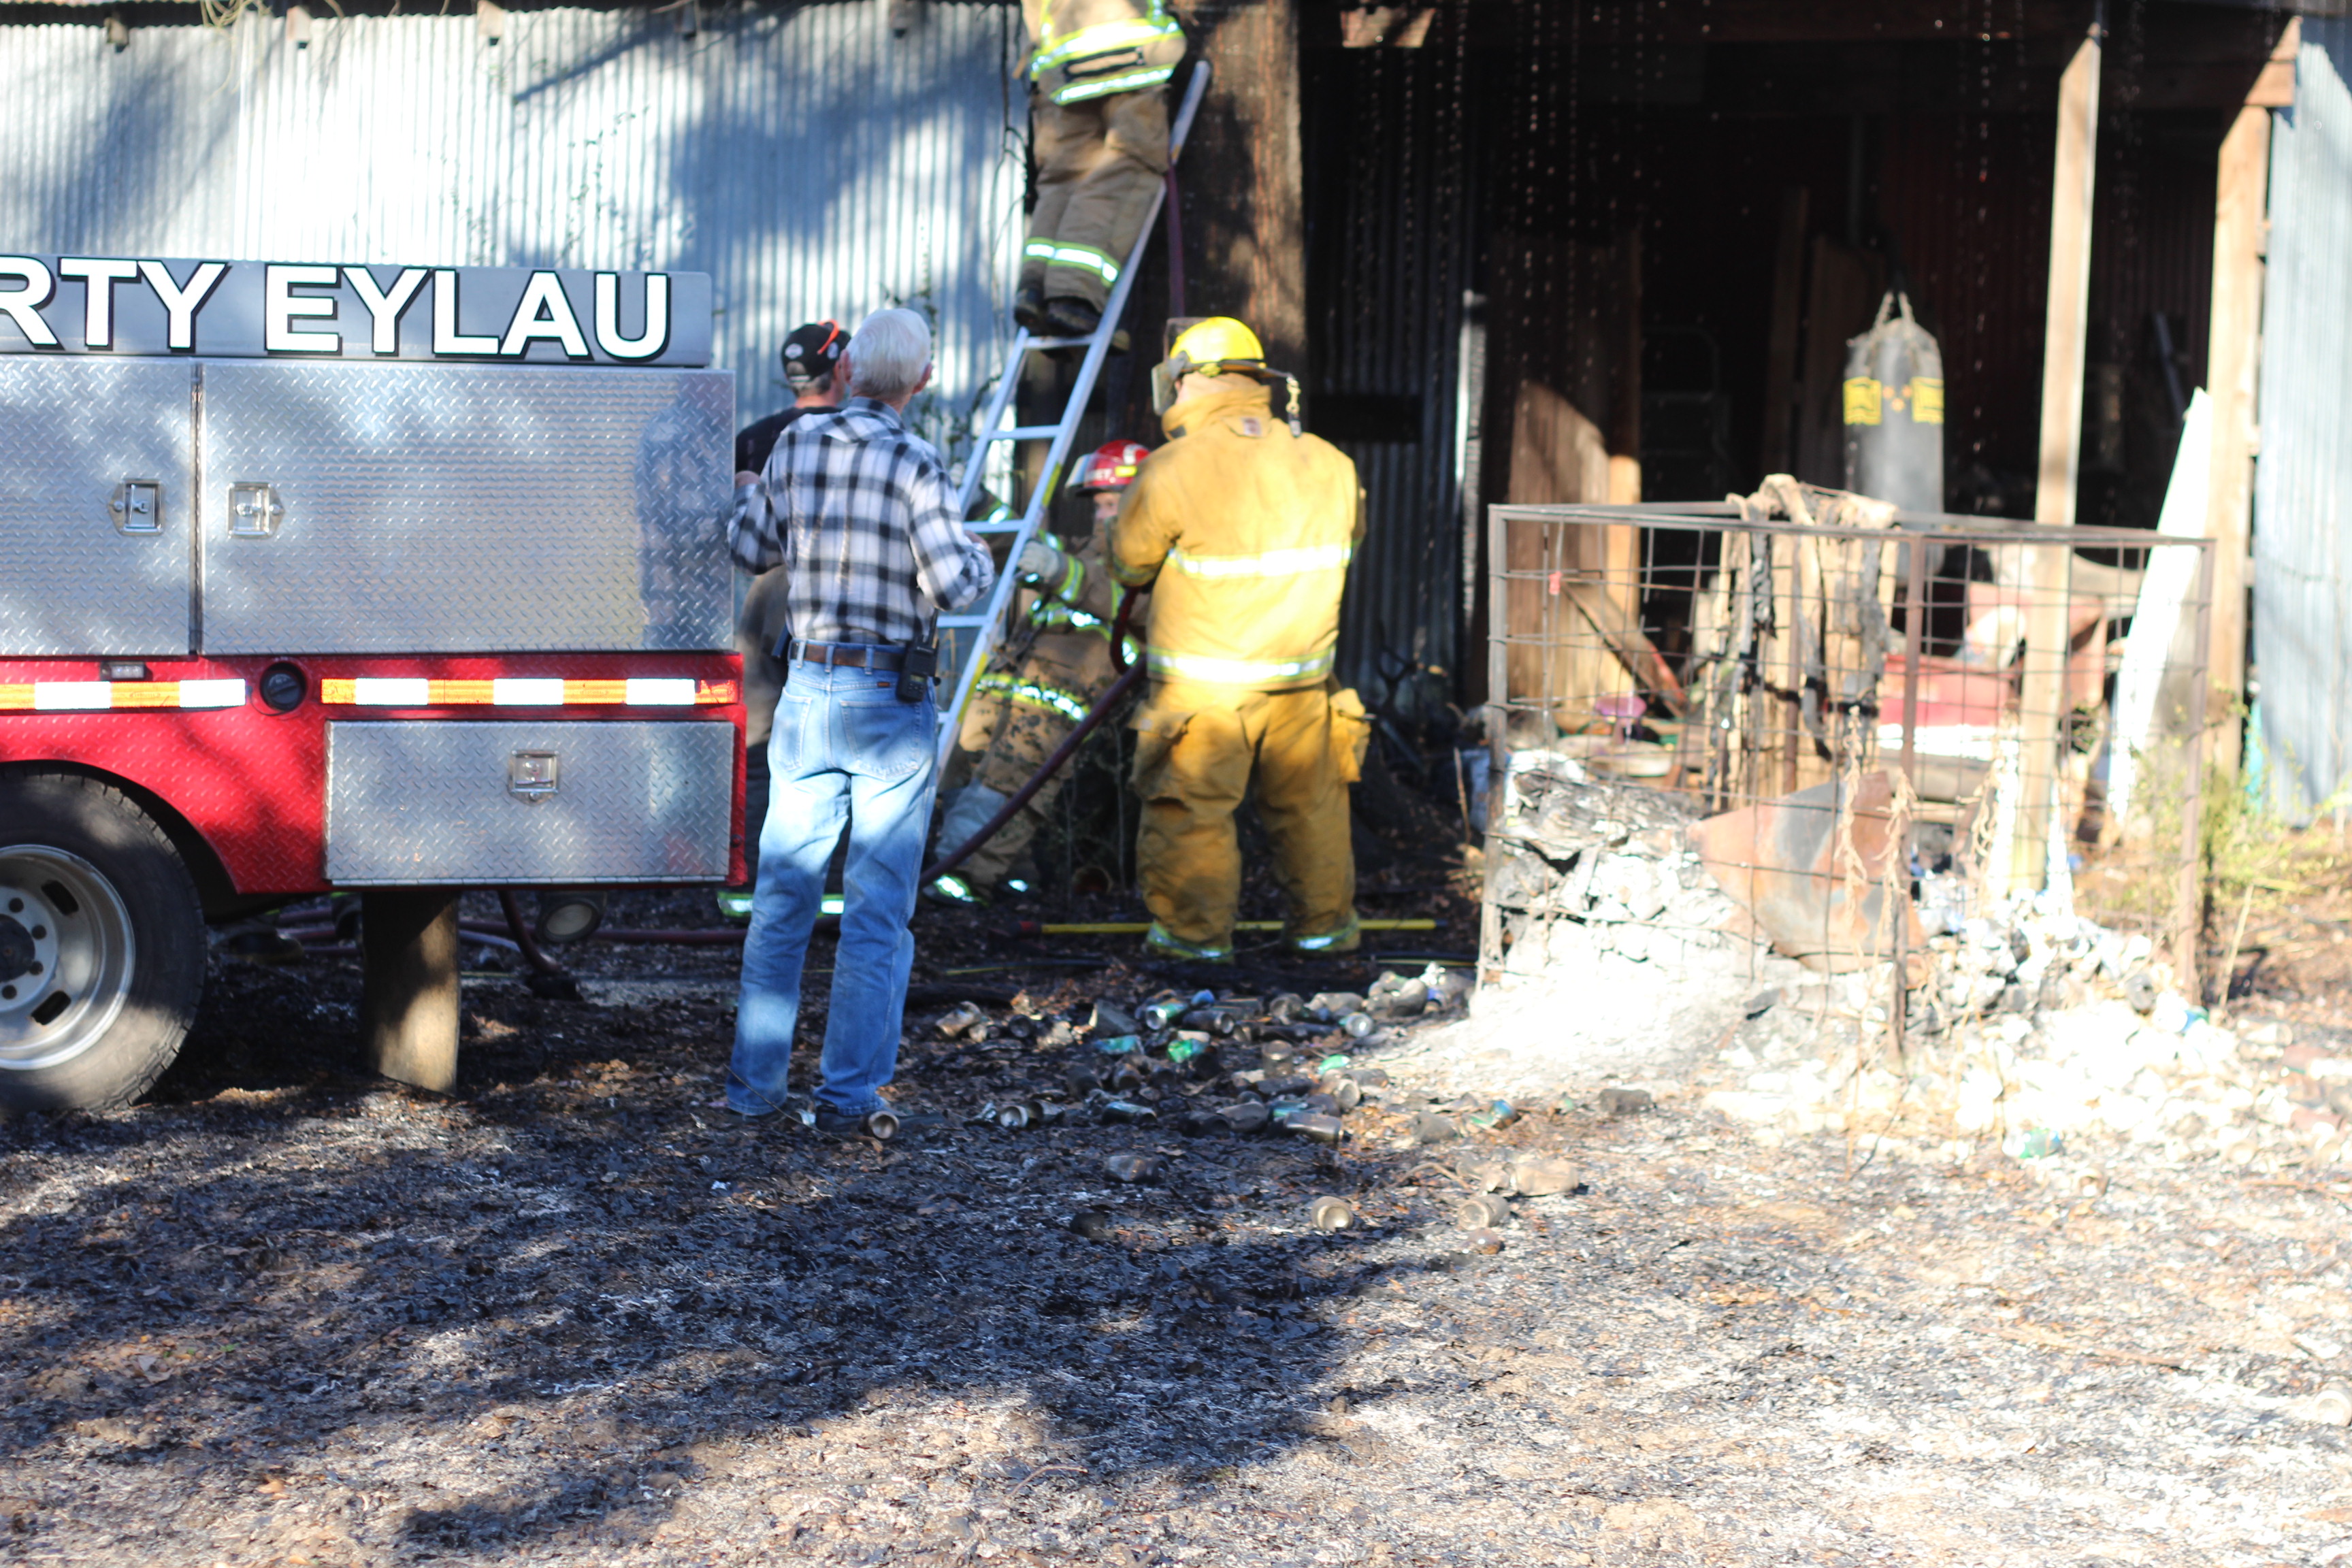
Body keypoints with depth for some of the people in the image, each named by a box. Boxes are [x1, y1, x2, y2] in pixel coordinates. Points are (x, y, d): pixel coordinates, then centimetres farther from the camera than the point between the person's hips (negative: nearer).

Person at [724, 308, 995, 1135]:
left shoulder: (796, 444, 1)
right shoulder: (914, 464, -13)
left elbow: (750, 546, 11)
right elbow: (955, 584, -16)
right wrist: (982, 559, 6)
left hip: (808, 693, 4)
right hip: (893, 702, -4)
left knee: (783, 896, 13)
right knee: (877, 909, 3)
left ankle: (756, 1079, 18)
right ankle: (848, 1094, 3)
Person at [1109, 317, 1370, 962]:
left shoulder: (1175, 470, -15)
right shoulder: (1328, 465, -1)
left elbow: (1128, 561, -3)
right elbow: (1349, 536, 17)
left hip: (1204, 687, -4)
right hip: (1302, 677, 5)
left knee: (1191, 810, 8)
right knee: (1310, 802, 16)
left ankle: (1198, 932, 14)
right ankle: (1323, 922, 27)